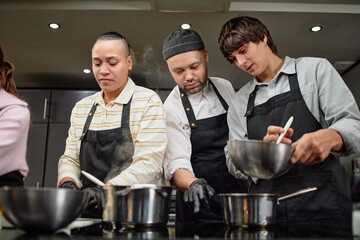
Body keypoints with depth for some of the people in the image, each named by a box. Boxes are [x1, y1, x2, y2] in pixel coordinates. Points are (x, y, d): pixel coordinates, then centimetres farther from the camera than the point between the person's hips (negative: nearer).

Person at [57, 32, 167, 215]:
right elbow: (70, 158, 14)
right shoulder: (81, 108, 13)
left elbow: (149, 163, -13)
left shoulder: (148, 101, -4)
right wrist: (68, 183, -7)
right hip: (87, 211, 3)